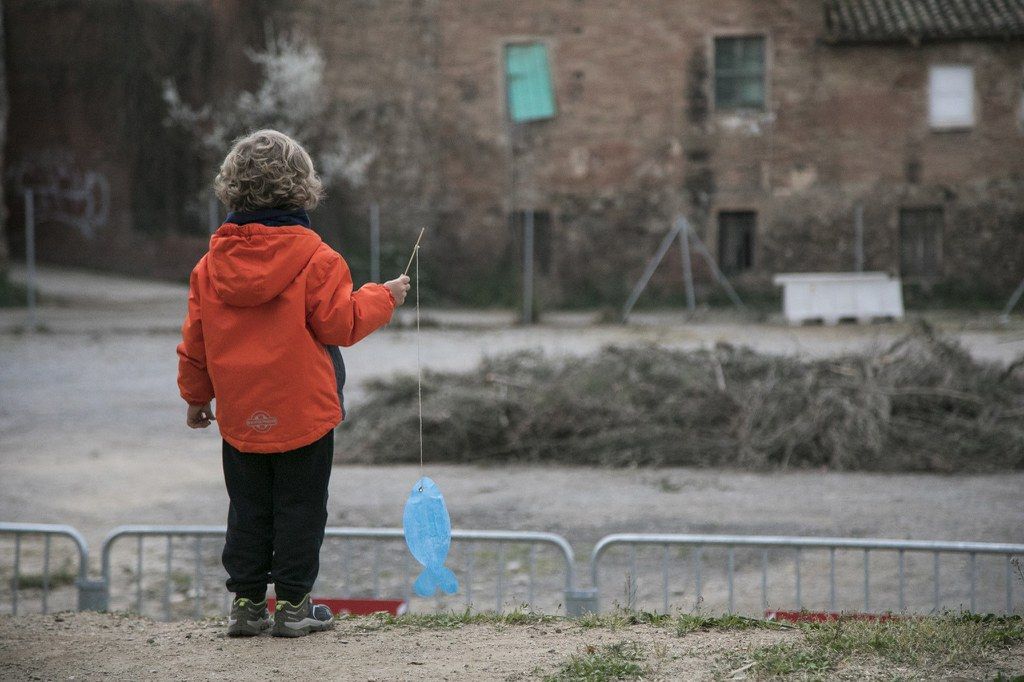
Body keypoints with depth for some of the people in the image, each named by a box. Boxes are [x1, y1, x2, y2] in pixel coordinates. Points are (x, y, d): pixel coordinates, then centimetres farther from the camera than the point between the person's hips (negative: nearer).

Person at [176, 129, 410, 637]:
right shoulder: (314, 259, -13)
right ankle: (292, 603, 8)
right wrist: (383, 298, 6)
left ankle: (245, 601, 15)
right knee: (299, 508, 5)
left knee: (248, 509, 13)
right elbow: (340, 325, -10)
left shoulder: (211, 264, 1)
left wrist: (195, 395, 20)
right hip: (303, 414, -4)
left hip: (240, 417, 4)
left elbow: (195, 338, 7)